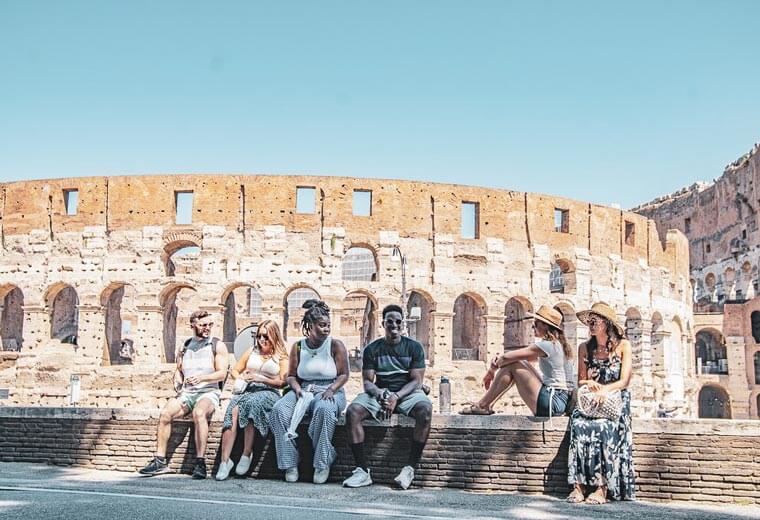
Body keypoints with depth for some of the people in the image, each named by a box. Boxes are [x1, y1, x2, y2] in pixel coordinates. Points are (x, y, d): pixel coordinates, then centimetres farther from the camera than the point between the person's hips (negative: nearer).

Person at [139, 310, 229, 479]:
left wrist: (201, 378, -19)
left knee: (199, 413, -37)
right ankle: (160, 461, -19)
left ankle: (200, 462, -35)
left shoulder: (217, 346, 5)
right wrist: (178, 383, 0)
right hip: (187, 393, 4)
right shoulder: (185, 347, 18)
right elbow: (178, 371, 22)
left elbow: (222, 374, -4)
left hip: (209, 392, -4)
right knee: (165, 413, -24)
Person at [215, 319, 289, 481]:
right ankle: (224, 460, -38)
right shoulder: (252, 351, 23)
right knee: (233, 410, -31)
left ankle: (247, 455, -33)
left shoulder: (281, 356, 10)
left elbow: (282, 382, 1)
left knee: (252, 403, -39)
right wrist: (239, 378, 3)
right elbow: (235, 370, 26)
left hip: (269, 393, -3)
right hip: (247, 390, 3)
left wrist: (261, 378, -10)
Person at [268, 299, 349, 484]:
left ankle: (322, 463, -27)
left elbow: (344, 374, -1)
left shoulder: (335, 345, 1)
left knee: (324, 409, -40)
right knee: (279, 410, -27)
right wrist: (297, 389, -9)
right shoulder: (298, 347, 10)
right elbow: (291, 375, 12)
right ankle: (289, 464, -22)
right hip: (303, 390, 3)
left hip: (329, 392, -3)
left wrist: (331, 389, -18)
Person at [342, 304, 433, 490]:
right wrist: (378, 393, -24)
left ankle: (410, 469, -30)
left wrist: (396, 396, -23)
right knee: (352, 411, -27)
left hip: (408, 392, -1)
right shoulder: (372, 349, 6)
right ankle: (362, 471, -26)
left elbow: (416, 381, -5)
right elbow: (367, 381, 0)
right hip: (380, 392, 2)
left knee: (425, 410, -35)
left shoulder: (414, 347, 2)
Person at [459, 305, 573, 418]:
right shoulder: (557, 344, 17)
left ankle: (482, 406, 0)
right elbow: (517, 356, 18)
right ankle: (488, 404, 13)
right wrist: (500, 358, 1)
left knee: (511, 364, -8)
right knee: (518, 362, 14)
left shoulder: (547, 345, -14)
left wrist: (491, 371, 3)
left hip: (553, 403, -10)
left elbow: (507, 357, -14)